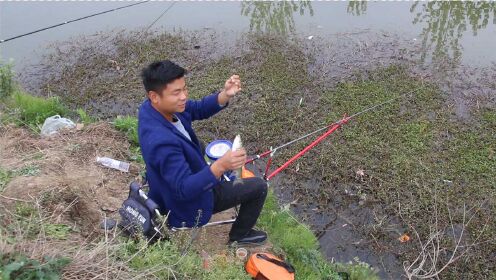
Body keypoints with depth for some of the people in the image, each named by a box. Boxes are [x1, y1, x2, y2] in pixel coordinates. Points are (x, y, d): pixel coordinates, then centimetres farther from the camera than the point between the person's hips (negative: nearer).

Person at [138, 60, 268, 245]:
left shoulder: (151, 107, -15)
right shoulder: (162, 142, -42)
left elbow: (199, 109, -6)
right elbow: (185, 190, -39)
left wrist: (225, 95, -24)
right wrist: (220, 166, -52)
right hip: (188, 206, -8)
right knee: (259, 187, 5)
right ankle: (239, 236, 28)